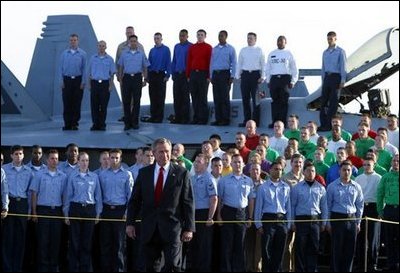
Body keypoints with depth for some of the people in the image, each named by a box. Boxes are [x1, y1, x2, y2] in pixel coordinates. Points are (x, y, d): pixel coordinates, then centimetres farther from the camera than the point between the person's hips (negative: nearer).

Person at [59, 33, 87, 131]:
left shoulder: (82, 54, 2)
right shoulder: (64, 53, 7)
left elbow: (84, 68, 1)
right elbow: (61, 68, 8)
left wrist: (83, 82, -4)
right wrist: (62, 81, 1)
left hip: (78, 80, -1)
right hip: (67, 80, 1)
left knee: (76, 103, 1)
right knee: (67, 103, 0)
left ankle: (75, 123, 7)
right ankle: (67, 124, 4)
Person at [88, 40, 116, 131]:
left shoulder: (109, 59, 4)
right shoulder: (93, 58, 9)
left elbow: (112, 73, 5)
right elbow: (90, 73, 12)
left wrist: (111, 85, -3)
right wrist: (89, 84, 6)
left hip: (105, 83, -1)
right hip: (95, 83, 1)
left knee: (103, 105, 0)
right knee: (94, 105, 1)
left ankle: (102, 124, 7)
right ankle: (95, 124, 7)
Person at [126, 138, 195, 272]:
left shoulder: (181, 173, 1)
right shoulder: (144, 173, 8)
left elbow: (188, 202, 0)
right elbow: (135, 200, 10)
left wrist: (189, 228, -4)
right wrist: (130, 223, 3)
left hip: (172, 228, -3)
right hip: (149, 229, 3)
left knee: (172, 266, -8)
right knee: (151, 267, 8)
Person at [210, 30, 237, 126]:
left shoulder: (230, 49, 2)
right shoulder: (214, 49, 15)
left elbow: (233, 63, -1)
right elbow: (212, 63, 16)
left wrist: (232, 76, -8)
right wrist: (211, 76, 9)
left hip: (225, 74, -5)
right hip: (215, 74, 5)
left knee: (224, 97, -6)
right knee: (216, 98, 3)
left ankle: (226, 119, -3)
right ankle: (218, 119, 6)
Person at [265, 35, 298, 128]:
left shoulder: (288, 54, 7)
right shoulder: (271, 54, 14)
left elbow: (294, 69, 6)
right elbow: (267, 68, 17)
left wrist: (292, 81, -1)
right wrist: (268, 81, 9)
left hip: (285, 78, -3)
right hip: (274, 78, 3)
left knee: (284, 101, -4)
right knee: (275, 101, 1)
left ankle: (283, 122, -3)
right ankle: (274, 122, 2)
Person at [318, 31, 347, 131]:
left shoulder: (340, 51, -1)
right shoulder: (325, 52, 16)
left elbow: (343, 67, -5)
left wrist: (342, 81, -12)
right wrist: (323, 80, 15)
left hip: (336, 77, -6)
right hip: (327, 77, 6)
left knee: (333, 102, -3)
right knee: (324, 101, 3)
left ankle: (329, 125, -2)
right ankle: (323, 124, 6)